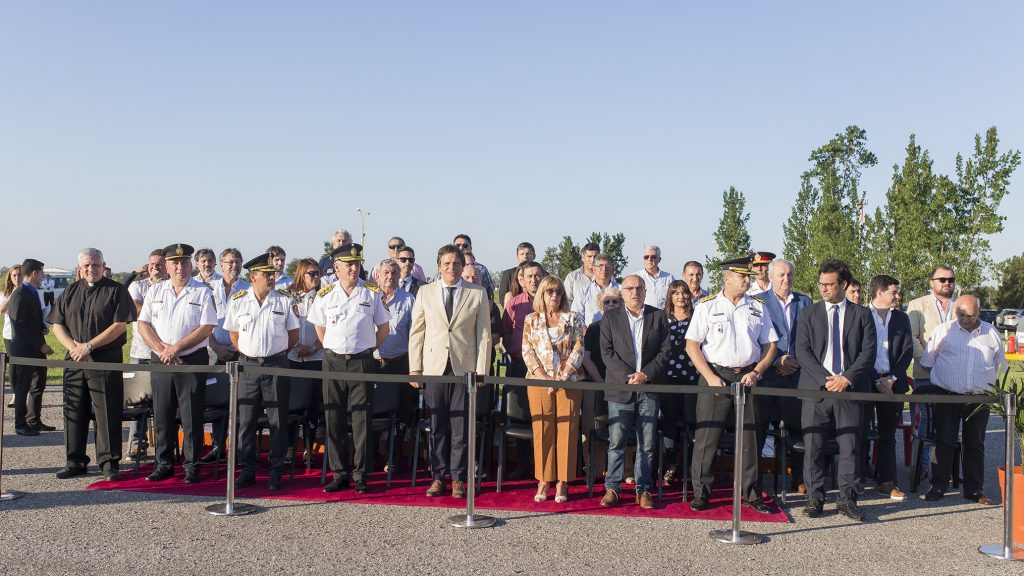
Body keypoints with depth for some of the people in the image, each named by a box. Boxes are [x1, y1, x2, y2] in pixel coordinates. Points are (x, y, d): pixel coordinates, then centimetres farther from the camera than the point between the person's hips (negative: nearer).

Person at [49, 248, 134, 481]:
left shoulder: (116, 290, 0)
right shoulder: (70, 292, 14)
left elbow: (119, 325, -9)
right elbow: (57, 325, 11)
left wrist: (88, 346, -13)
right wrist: (73, 346, -7)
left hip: (106, 360, -5)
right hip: (74, 360, 5)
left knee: (107, 412, -4)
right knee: (74, 411, 9)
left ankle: (108, 463, 3)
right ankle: (75, 461, 19)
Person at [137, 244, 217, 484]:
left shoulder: (203, 293, 0)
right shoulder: (155, 291, 11)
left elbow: (206, 328, -8)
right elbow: (143, 324, 6)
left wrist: (175, 348, -14)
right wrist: (160, 349, -9)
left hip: (192, 360, -3)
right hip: (160, 362, 4)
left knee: (191, 416, -1)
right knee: (162, 414, 8)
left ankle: (191, 466, 8)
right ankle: (163, 464, 18)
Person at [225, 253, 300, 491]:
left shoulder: (284, 301, 1)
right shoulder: (238, 301, 3)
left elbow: (293, 335, 8)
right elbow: (233, 333, 14)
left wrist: (276, 353, 8)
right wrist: (247, 353, 8)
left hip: (277, 366, -1)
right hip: (248, 365, 1)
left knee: (278, 420, 2)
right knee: (246, 420, 4)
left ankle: (276, 471, 11)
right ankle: (247, 470, 14)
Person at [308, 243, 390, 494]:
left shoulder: (372, 293, 1)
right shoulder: (325, 295, 4)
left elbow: (383, 328, 8)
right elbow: (320, 328, 16)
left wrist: (367, 349, 7)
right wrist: (333, 351, 10)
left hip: (362, 362, -2)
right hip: (333, 362, 2)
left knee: (361, 420, -1)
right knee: (334, 420, 5)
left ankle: (360, 475, 6)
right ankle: (339, 473, 14)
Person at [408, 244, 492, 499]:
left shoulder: (477, 294, 4)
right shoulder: (426, 292, 7)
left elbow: (484, 334, 2)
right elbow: (416, 332, 7)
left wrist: (481, 370, -4)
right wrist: (415, 368, 1)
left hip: (464, 368, -1)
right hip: (434, 368, 1)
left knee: (460, 427, 2)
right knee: (437, 426, 6)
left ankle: (457, 478, 14)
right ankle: (438, 476, 17)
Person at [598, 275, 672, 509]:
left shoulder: (658, 316, 8)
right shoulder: (611, 318, 5)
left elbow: (665, 350, 4)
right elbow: (607, 351, -1)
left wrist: (646, 374, -9)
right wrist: (627, 376, -11)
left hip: (649, 388, 1)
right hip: (620, 387, -1)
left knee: (647, 444, 5)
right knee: (616, 442, -1)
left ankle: (643, 489, 14)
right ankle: (612, 488, 8)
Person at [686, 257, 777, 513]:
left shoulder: (757, 307, 10)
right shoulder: (707, 306, 1)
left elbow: (770, 345, 12)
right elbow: (692, 345, -2)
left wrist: (756, 372, -3)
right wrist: (711, 378, -10)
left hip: (747, 376, 3)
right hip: (715, 375, -3)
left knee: (750, 436, 6)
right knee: (707, 436, -3)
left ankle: (751, 494, 17)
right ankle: (701, 493, 8)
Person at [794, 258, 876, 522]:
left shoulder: (861, 315, 9)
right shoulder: (809, 314, 9)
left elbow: (868, 351, 1)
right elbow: (802, 351, 1)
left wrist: (847, 378, -11)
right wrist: (825, 379, -11)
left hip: (850, 389, 0)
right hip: (815, 389, 0)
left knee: (849, 445, 2)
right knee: (813, 445, 1)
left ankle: (847, 499, 12)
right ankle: (814, 498, 10)